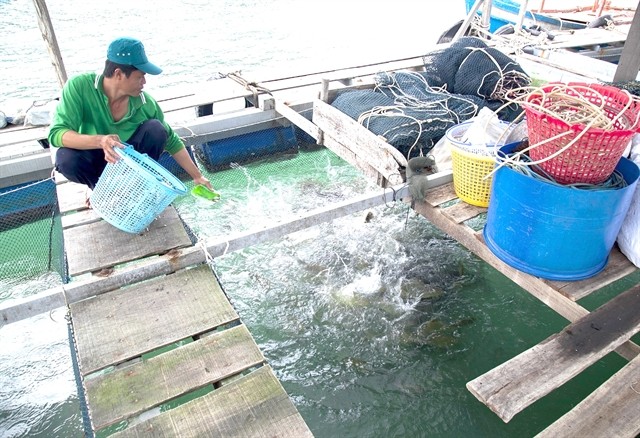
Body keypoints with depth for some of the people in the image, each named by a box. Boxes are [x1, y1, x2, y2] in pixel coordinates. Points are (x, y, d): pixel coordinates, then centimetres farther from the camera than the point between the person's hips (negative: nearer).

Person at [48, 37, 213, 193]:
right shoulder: (79, 87, -26)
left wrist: (197, 176, -7)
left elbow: (171, 141, -7)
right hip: (94, 157, -1)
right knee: (66, 158, -35)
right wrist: (99, 140, -51)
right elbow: (56, 133, -32)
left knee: (155, 129, -24)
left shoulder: (145, 102, -19)